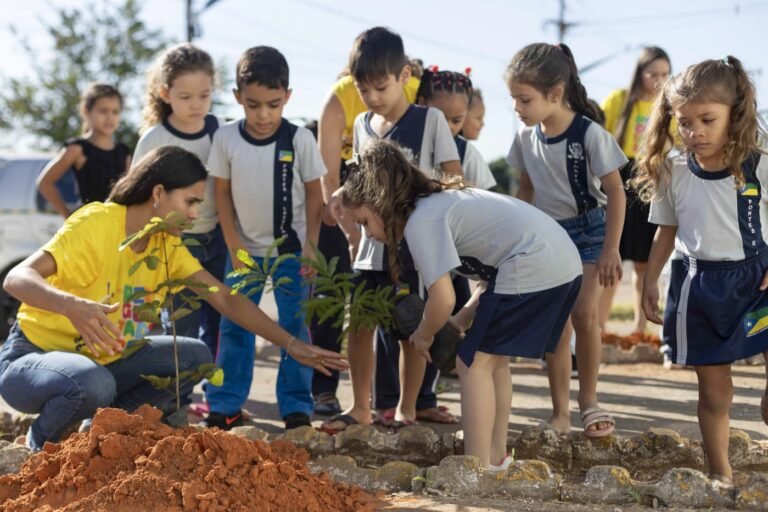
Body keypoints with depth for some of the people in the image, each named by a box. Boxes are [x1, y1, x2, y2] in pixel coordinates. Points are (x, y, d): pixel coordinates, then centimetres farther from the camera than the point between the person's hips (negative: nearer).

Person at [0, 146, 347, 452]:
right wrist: (72, 306, -54)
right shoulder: (96, 224, -23)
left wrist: (291, 345, -8)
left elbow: (226, 299, 0)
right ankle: (44, 442, -6)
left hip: (101, 362, 7)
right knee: (93, 383, -39)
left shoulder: (168, 246, -1)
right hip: (33, 357, -7)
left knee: (194, 358, -6)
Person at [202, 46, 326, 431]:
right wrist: (235, 247, -5)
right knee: (234, 326, 3)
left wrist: (311, 246, -8)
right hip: (245, 248, 1)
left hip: (291, 248, -1)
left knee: (295, 327, -1)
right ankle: (224, 406, 10)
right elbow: (222, 193, -1)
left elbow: (314, 193, -4)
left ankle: (296, 407, 8)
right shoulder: (226, 138, -8)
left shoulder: (299, 139, -11)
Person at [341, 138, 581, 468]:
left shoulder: (420, 222, -9)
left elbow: (443, 299, -15)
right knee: (494, 359, 21)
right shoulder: (443, 201, 22)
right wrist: (465, 318, 16)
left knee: (473, 362, -3)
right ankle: (496, 457, 28)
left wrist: (423, 336, 5)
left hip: (533, 269, -10)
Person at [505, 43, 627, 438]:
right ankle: (560, 411, 6)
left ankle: (588, 399, 2)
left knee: (584, 313, -16)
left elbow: (615, 191, -13)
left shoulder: (589, 134, -18)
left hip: (588, 231, -4)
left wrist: (611, 249, -15)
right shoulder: (526, 138, -2)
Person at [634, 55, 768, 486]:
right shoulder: (672, 173, 0)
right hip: (701, 288, 3)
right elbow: (667, 232, 11)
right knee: (714, 390, 11)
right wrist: (650, 283, 9)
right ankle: (721, 474, 22)